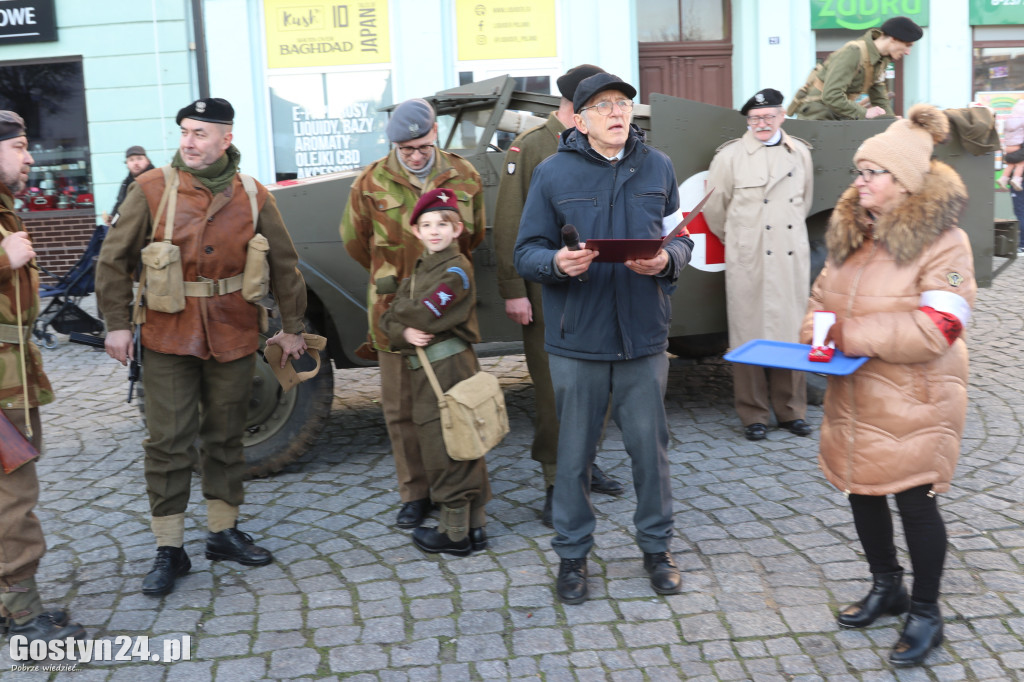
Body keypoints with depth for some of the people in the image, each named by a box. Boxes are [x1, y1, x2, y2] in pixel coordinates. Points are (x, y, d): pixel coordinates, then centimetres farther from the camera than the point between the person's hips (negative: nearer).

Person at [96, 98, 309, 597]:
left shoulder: (252, 196, 1)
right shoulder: (150, 189, -4)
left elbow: (283, 264, 9)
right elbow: (114, 260, 0)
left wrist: (291, 327, 12)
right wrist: (117, 324, -2)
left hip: (232, 335, 2)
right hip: (168, 335, -2)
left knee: (226, 437, 13)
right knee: (168, 442, -1)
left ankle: (224, 532, 28)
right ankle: (169, 551, 11)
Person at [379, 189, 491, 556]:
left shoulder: (457, 269, -10)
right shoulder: (419, 269, 17)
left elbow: (426, 315, -20)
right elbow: (389, 319, 11)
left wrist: (401, 309, 0)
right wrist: (405, 332, -11)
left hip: (449, 365, -9)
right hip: (425, 369, 9)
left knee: (445, 448, -5)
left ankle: (456, 532, 5)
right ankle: (474, 525, 22)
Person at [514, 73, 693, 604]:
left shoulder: (657, 168, 7)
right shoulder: (553, 173, -1)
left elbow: (682, 240, 11)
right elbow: (526, 253, -1)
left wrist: (665, 259, -12)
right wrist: (557, 263, -22)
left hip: (644, 337, 2)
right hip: (577, 338, -2)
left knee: (650, 446, 9)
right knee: (574, 453, 7)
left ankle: (656, 546, 28)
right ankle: (572, 554, 24)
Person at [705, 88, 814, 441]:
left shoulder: (799, 153, 10)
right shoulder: (730, 156, -2)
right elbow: (714, 207, 5)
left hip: (792, 258, 3)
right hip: (748, 262, -3)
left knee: (792, 333, 8)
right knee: (750, 335, 1)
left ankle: (791, 410, 20)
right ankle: (754, 415, 11)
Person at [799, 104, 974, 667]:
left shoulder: (942, 241, -14)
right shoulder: (851, 230, 8)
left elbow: (934, 329, -22)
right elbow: (823, 294, 16)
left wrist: (853, 334, -21)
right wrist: (818, 333, -6)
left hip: (912, 402, -7)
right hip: (852, 397, 7)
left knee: (915, 500, 3)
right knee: (862, 491, 17)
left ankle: (925, 612, 22)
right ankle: (886, 587, 38)